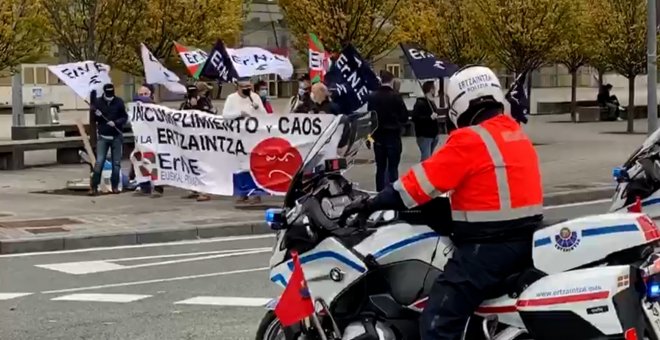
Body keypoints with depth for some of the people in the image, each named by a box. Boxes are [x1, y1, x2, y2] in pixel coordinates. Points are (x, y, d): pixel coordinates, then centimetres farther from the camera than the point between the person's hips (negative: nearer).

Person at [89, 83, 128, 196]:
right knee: (99, 162, -7)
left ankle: (115, 186, 16)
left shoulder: (119, 102, -4)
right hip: (103, 137, 0)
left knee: (116, 163, 5)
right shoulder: (98, 102, -1)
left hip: (116, 137, 0)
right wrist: (96, 115, -13)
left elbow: (125, 117, -2)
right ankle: (94, 186, -4)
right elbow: (92, 118, 9)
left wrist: (115, 122, -19)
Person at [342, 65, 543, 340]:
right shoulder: (516, 133, 12)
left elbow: (423, 181, -13)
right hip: (525, 240, 10)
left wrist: (371, 204, -6)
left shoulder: (470, 140, -14)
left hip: (488, 246, -10)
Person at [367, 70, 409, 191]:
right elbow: (404, 116, -9)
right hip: (393, 135, -4)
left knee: (380, 167, 10)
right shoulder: (395, 96, -12)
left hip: (378, 136, 4)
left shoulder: (372, 97, 0)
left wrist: (373, 132, 14)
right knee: (393, 167, -1)